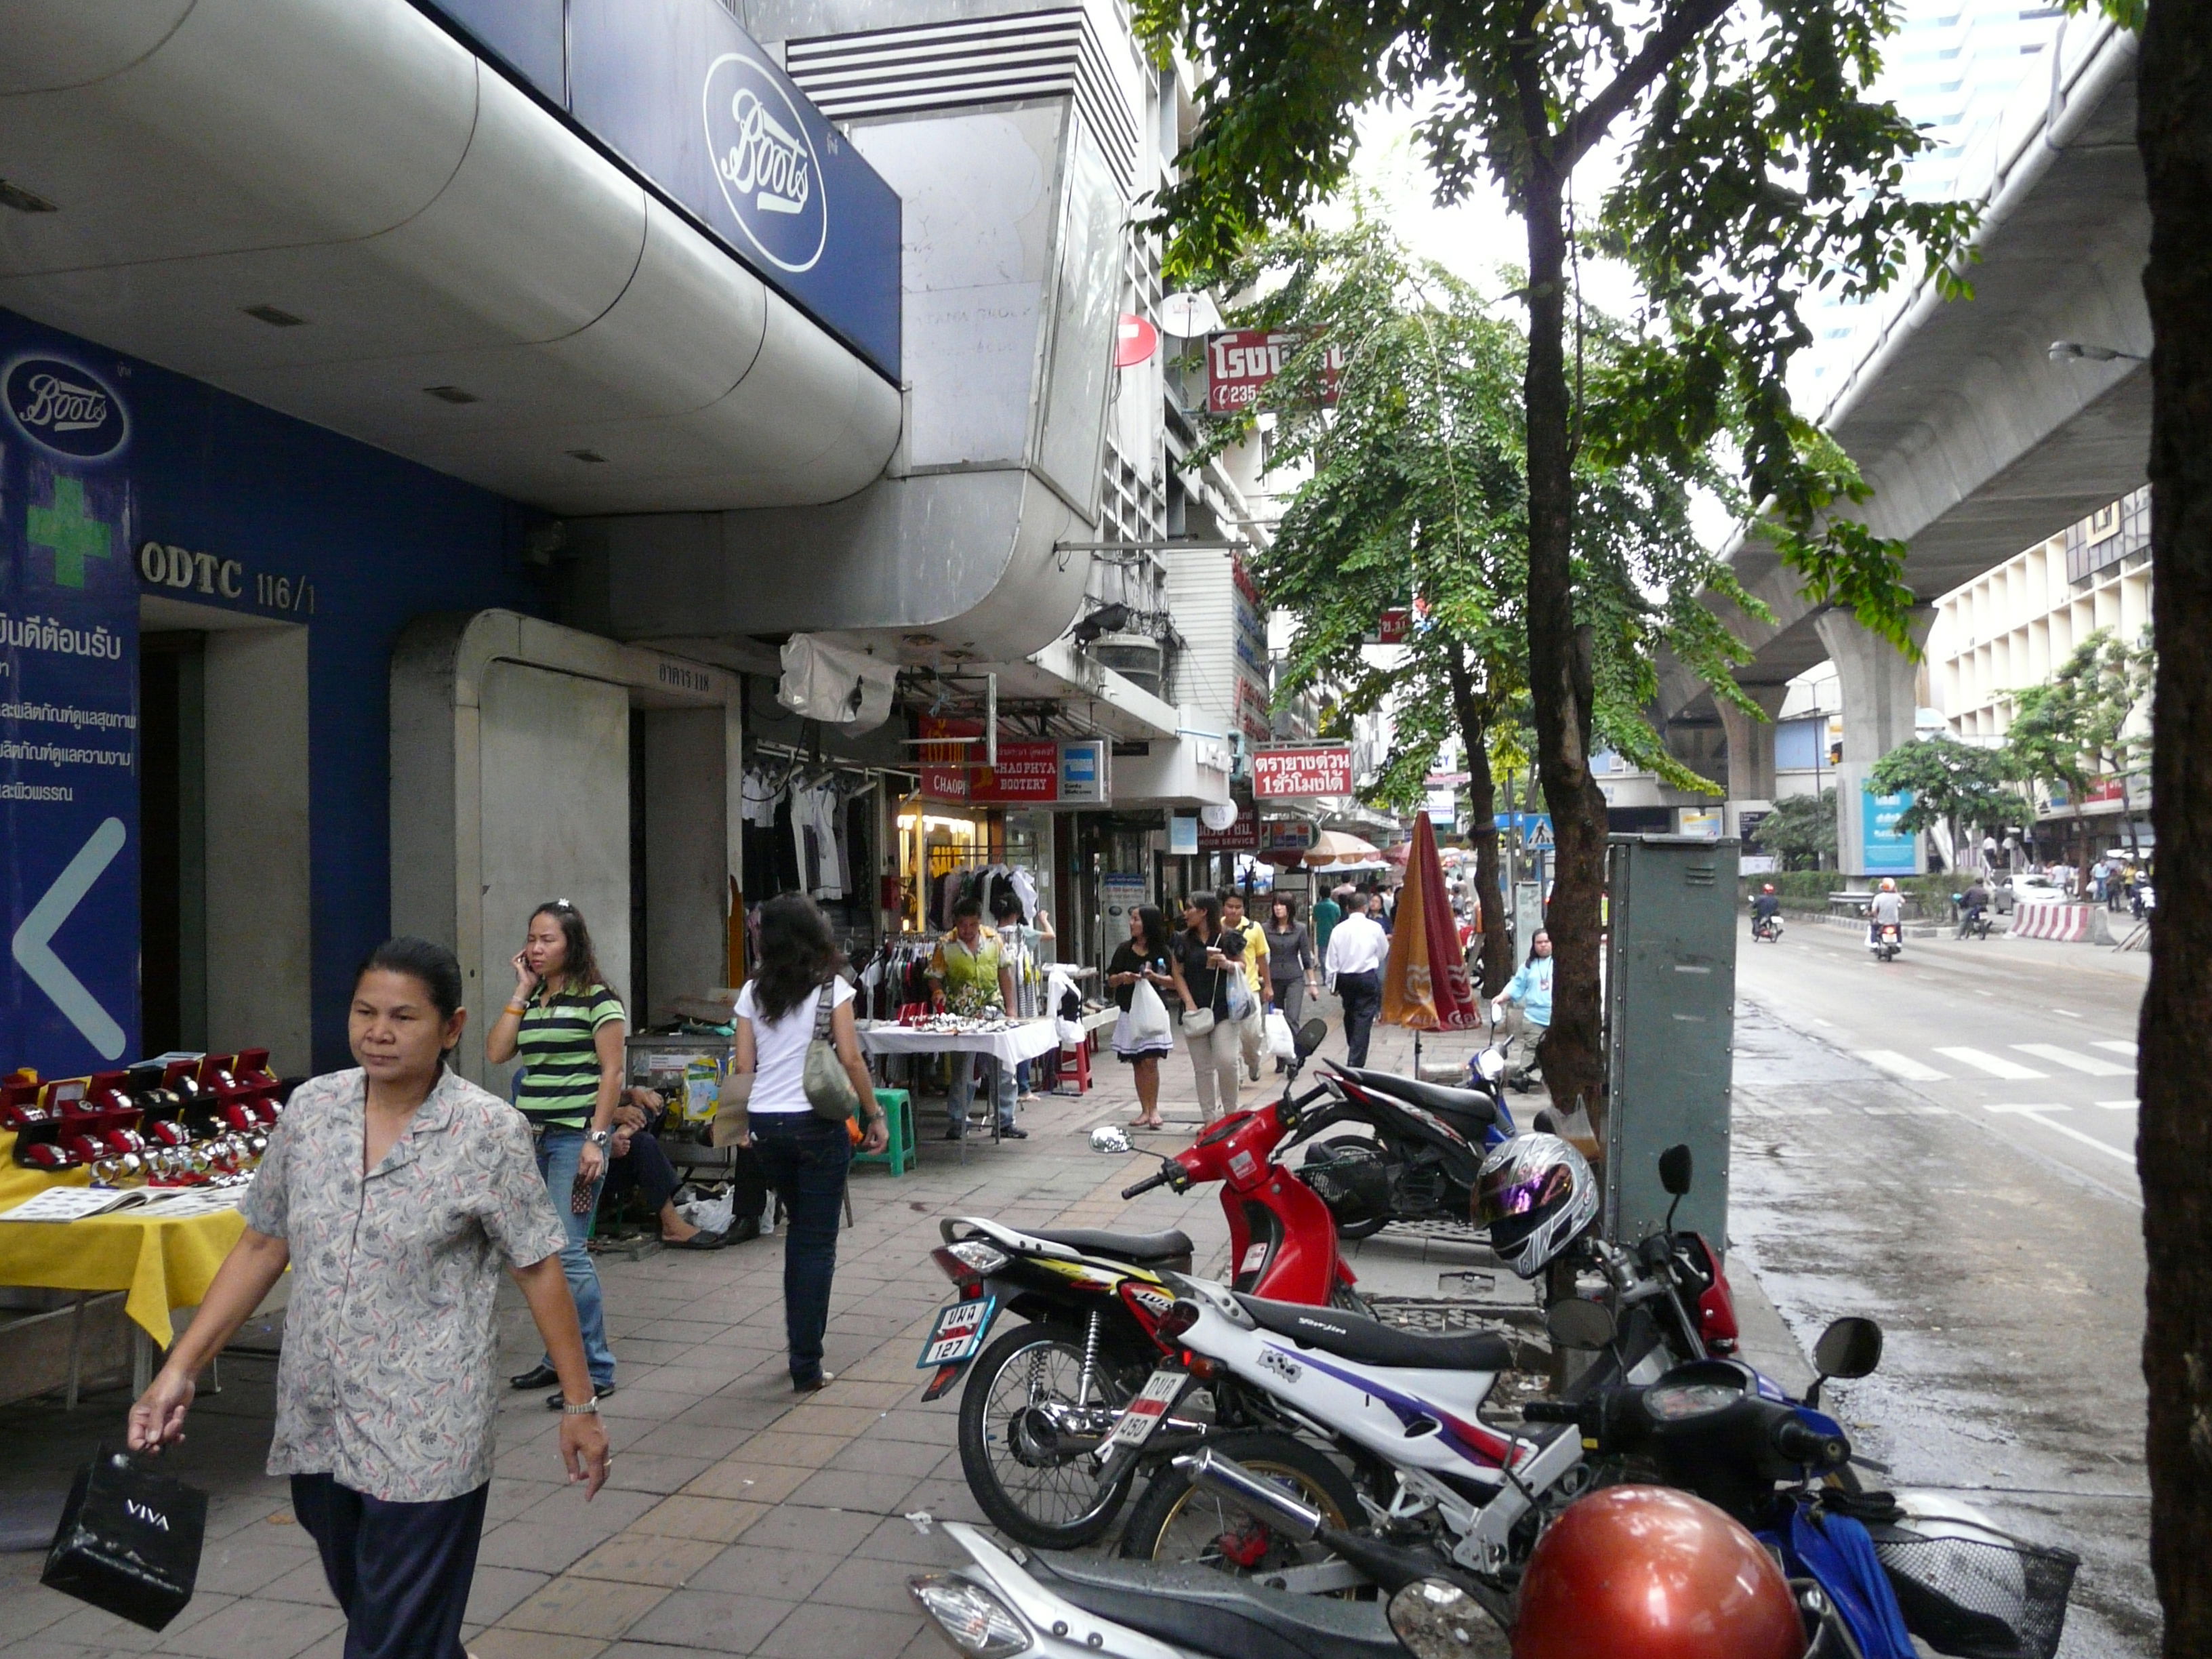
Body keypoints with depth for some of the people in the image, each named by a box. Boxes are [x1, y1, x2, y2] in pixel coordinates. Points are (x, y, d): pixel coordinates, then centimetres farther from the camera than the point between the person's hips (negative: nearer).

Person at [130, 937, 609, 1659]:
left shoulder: (488, 1132, -12)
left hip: (425, 1437, -5)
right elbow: (261, 1246, 9)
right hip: (317, 1428, 5)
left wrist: (580, 1405, -5)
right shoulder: (311, 1108, 1)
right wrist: (179, 1370, 4)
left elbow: (538, 1271, -8)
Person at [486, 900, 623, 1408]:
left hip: (575, 1137, -7)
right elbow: (496, 1053, 1)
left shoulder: (597, 999, -6)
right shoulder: (531, 1001, 14)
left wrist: (596, 1140, -16)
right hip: (533, 1138, 7)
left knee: (567, 1251, -10)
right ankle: (558, 1357, 23)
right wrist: (521, 991, 2)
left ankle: (596, 1371, -1)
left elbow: (611, 1072, -10)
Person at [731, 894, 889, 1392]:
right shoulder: (830, 988, -5)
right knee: (817, 1242, 3)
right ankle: (806, 1365, 4)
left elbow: (743, 1065, 4)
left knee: (800, 1230, 23)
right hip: (816, 1122, -4)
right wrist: (876, 1116, -1)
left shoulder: (753, 992, 5)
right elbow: (851, 1059, -9)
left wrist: (743, 1124, 15)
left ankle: (799, 1337, 28)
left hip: (765, 1123, 4)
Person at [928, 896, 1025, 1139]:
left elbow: (1004, 973, 10)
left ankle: (1005, 1123, 13)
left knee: (1003, 1071, 3)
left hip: (994, 1012, 2)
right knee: (962, 1073, 5)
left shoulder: (993, 939, 3)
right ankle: (958, 1123, 16)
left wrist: (1010, 1008, 6)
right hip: (961, 1017, -2)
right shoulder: (946, 946, -5)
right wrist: (939, 993, -20)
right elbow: (935, 978, 2)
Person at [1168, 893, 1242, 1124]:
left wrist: (1227, 964, -16)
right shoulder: (1183, 940, 8)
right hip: (1195, 1010, 3)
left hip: (1223, 1008, -2)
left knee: (1226, 1061, -12)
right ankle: (1210, 1118, 12)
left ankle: (1231, 1112, 7)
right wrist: (1189, 1003, -6)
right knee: (1202, 1067, 5)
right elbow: (1178, 974, 6)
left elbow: (1243, 967, 6)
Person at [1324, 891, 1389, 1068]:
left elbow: (1332, 960, 0)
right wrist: (1386, 939, 29)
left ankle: (1354, 1058, 36)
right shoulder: (1374, 928, -7)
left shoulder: (1339, 929, -3)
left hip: (1344, 978, 3)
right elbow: (1383, 953, 8)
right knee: (1364, 1019, -1)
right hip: (1368, 978, -3)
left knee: (1350, 1016, 20)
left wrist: (1332, 984, 10)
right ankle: (1356, 1062, -9)